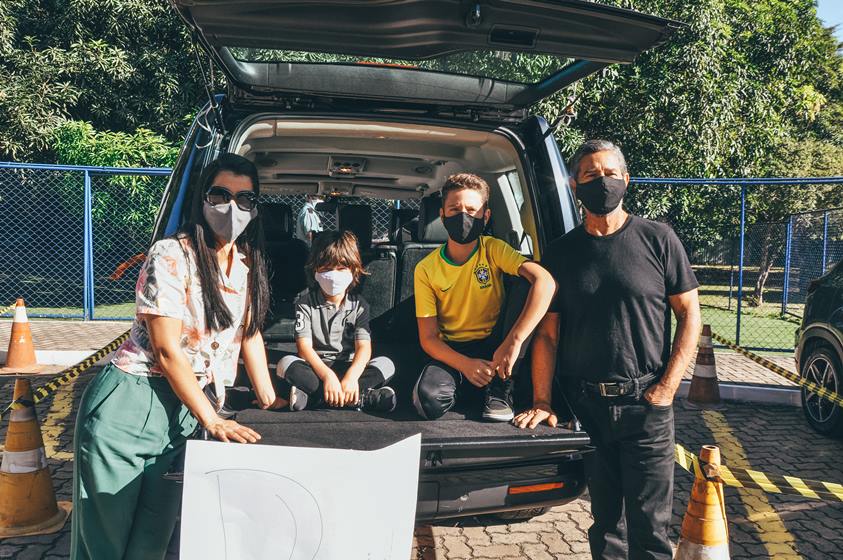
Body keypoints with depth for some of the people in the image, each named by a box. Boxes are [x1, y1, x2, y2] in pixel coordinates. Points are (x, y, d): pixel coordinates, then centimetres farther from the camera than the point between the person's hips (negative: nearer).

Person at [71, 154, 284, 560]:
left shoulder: (248, 263, 4)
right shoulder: (171, 257, -16)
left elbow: (249, 332, 14)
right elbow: (167, 351, -18)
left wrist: (269, 400, 9)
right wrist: (212, 421, -16)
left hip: (184, 406, 6)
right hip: (130, 405, -6)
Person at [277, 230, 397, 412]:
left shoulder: (358, 304, 0)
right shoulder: (306, 303, -3)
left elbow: (363, 346, -12)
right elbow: (304, 345, -15)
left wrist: (351, 376, -34)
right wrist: (327, 375, -33)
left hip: (349, 368, 1)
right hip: (315, 369, -1)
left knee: (386, 364, -22)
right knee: (286, 364, -31)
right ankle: (363, 397, -37)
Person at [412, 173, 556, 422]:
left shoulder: (493, 249, -10)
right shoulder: (426, 270, -7)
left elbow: (544, 282, -28)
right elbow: (428, 337, -8)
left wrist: (513, 341, -38)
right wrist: (465, 365, -28)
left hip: (495, 345, 1)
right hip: (454, 353, 0)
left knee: (522, 289, -26)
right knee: (428, 398, -32)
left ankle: (501, 386, -12)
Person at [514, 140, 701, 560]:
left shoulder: (657, 239, 0)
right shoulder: (561, 253, 6)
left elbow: (689, 314, 1)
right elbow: (547, 333, 6)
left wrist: (667, 387, -7)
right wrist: (542, 402, -2)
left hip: (645, 404, -2)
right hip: (584, 405, 3)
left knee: (649, 525, 4)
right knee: (606, 522, 15)